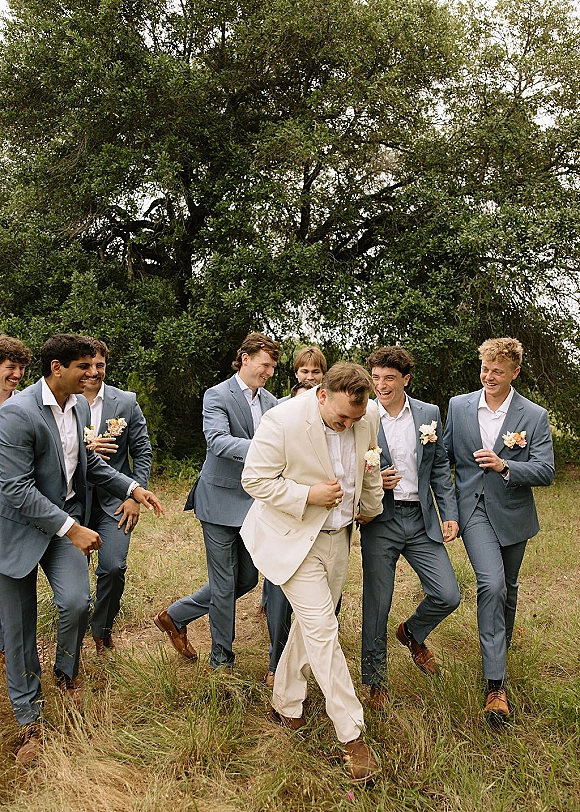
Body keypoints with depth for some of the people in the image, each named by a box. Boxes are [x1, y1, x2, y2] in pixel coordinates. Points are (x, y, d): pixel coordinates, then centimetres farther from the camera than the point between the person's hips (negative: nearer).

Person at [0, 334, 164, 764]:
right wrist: (72, 529, -26)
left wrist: (132, 487, 2)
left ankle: (67, 672, 19)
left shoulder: (80, 405, 0)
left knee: (77, 602, -14)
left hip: (66, 519, 5)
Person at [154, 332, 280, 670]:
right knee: (225, 584, 3)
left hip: (254, 501, 7)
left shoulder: (271, 402, 10)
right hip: (222, 501, -7)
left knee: (247, 579, 14)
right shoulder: (217, 395, -10)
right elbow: (217, 441, -25)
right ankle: (222, 660, 23)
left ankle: (176, 616, 32)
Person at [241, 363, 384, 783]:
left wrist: (371, 508, 25)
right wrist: (308, 495, -23)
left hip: (338, 537, 6)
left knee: (311, 622, 17)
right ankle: (353, 735, 6)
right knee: (322, 629, -7)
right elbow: (254, 479, -17)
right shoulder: (282, 421, -24)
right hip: (294, 537, -6)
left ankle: (286, 702, 39)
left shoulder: (369, 421, -7)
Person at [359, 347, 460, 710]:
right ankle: (376, 682, 27)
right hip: (379, 521, -2)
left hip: (422, 519, 3)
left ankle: (412, 633, 33)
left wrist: (450, 514, 2)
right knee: (377, 606, 6)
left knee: (448, 596, 0)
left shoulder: (429, 414, 3)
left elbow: (440, 467, 8)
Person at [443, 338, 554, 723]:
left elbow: (546, 471, -11)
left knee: (508, 587, 19)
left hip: (513, 513, 2)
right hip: (474, 509, -1)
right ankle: (496, 681, -11)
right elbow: (447, 456, 7)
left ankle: (501, 647, 47)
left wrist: (504, 466, -26)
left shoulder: (535, 416, -6)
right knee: (492, 583, -19)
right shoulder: (458, 406, -1)